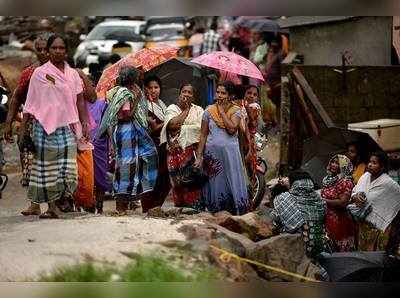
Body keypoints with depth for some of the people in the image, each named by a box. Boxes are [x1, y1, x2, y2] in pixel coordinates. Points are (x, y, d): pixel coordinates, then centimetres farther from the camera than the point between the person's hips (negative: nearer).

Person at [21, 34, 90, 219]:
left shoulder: (73, 74, 11)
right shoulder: (39, 73, 4)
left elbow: (79, 101, 12)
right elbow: (30, 103, 4)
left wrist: (85, 123, 0)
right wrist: (24, 127, -1)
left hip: (67, 126, 2)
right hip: (44, 125, -2)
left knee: (67, 167, -10)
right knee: (46, 166, -1)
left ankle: (58, 197, 3)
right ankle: (51, 205, 6)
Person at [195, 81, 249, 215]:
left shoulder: (235, 111, 1)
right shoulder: (209, 111, 5)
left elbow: (232, 129, -17)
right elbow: (203, 135, 5)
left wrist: (222, 111, -10)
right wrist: (199, 156, 0)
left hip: (230, 152, -1)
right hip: (212, 152, 1)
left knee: (232, 183, -4)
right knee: (215, 185, 3)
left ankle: (237, 213, 0)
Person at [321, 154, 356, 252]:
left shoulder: (345, 182, -11)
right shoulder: (328, 179, 14)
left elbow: (343, 202, -20)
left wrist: (324, 201, -16)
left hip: (338, 221, -8)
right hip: (326, 221, 8)